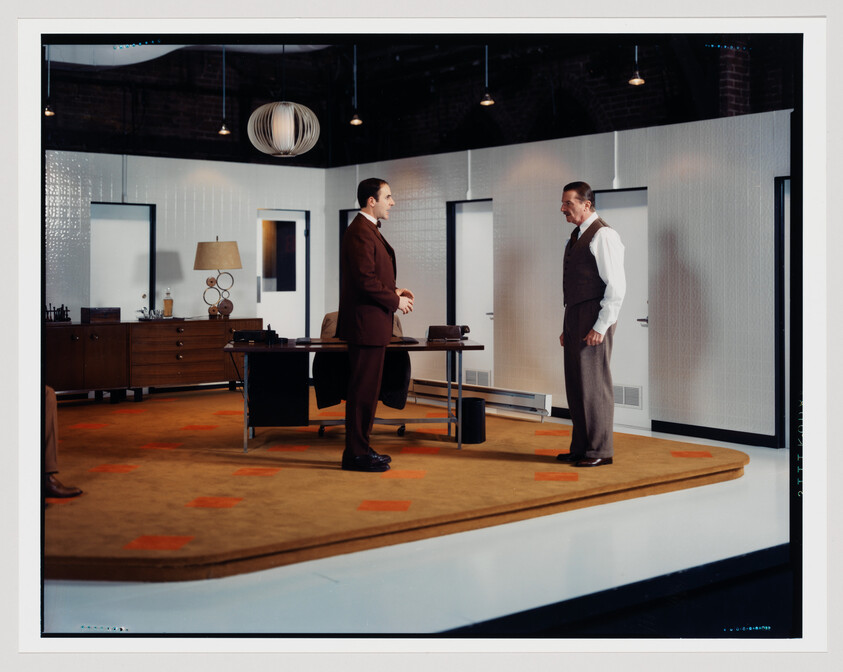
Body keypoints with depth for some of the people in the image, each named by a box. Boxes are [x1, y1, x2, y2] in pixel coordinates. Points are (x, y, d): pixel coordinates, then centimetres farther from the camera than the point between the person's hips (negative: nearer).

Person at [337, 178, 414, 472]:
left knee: (366, 389, 15)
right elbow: (366, 280, -23)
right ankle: (356, 454, 1)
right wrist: (395, 301, -12)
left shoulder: (369, 230, 18)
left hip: (371, 325, 11)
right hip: (366, 323, -11)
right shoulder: (360, 233, -16)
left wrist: (393, 291, 10)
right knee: (363, 390, -5)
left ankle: (360, 448, 23)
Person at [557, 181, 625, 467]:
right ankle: (580, 448, 18)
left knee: (594, 384, -6)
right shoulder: (577, 236, 18)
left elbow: (616, 286, -17)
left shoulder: (603, 235, -11)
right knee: (576, 386, 11)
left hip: (594, 320, -9)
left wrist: (601, 326, -19)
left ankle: (600, 451, 2)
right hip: (575, 316, 10)